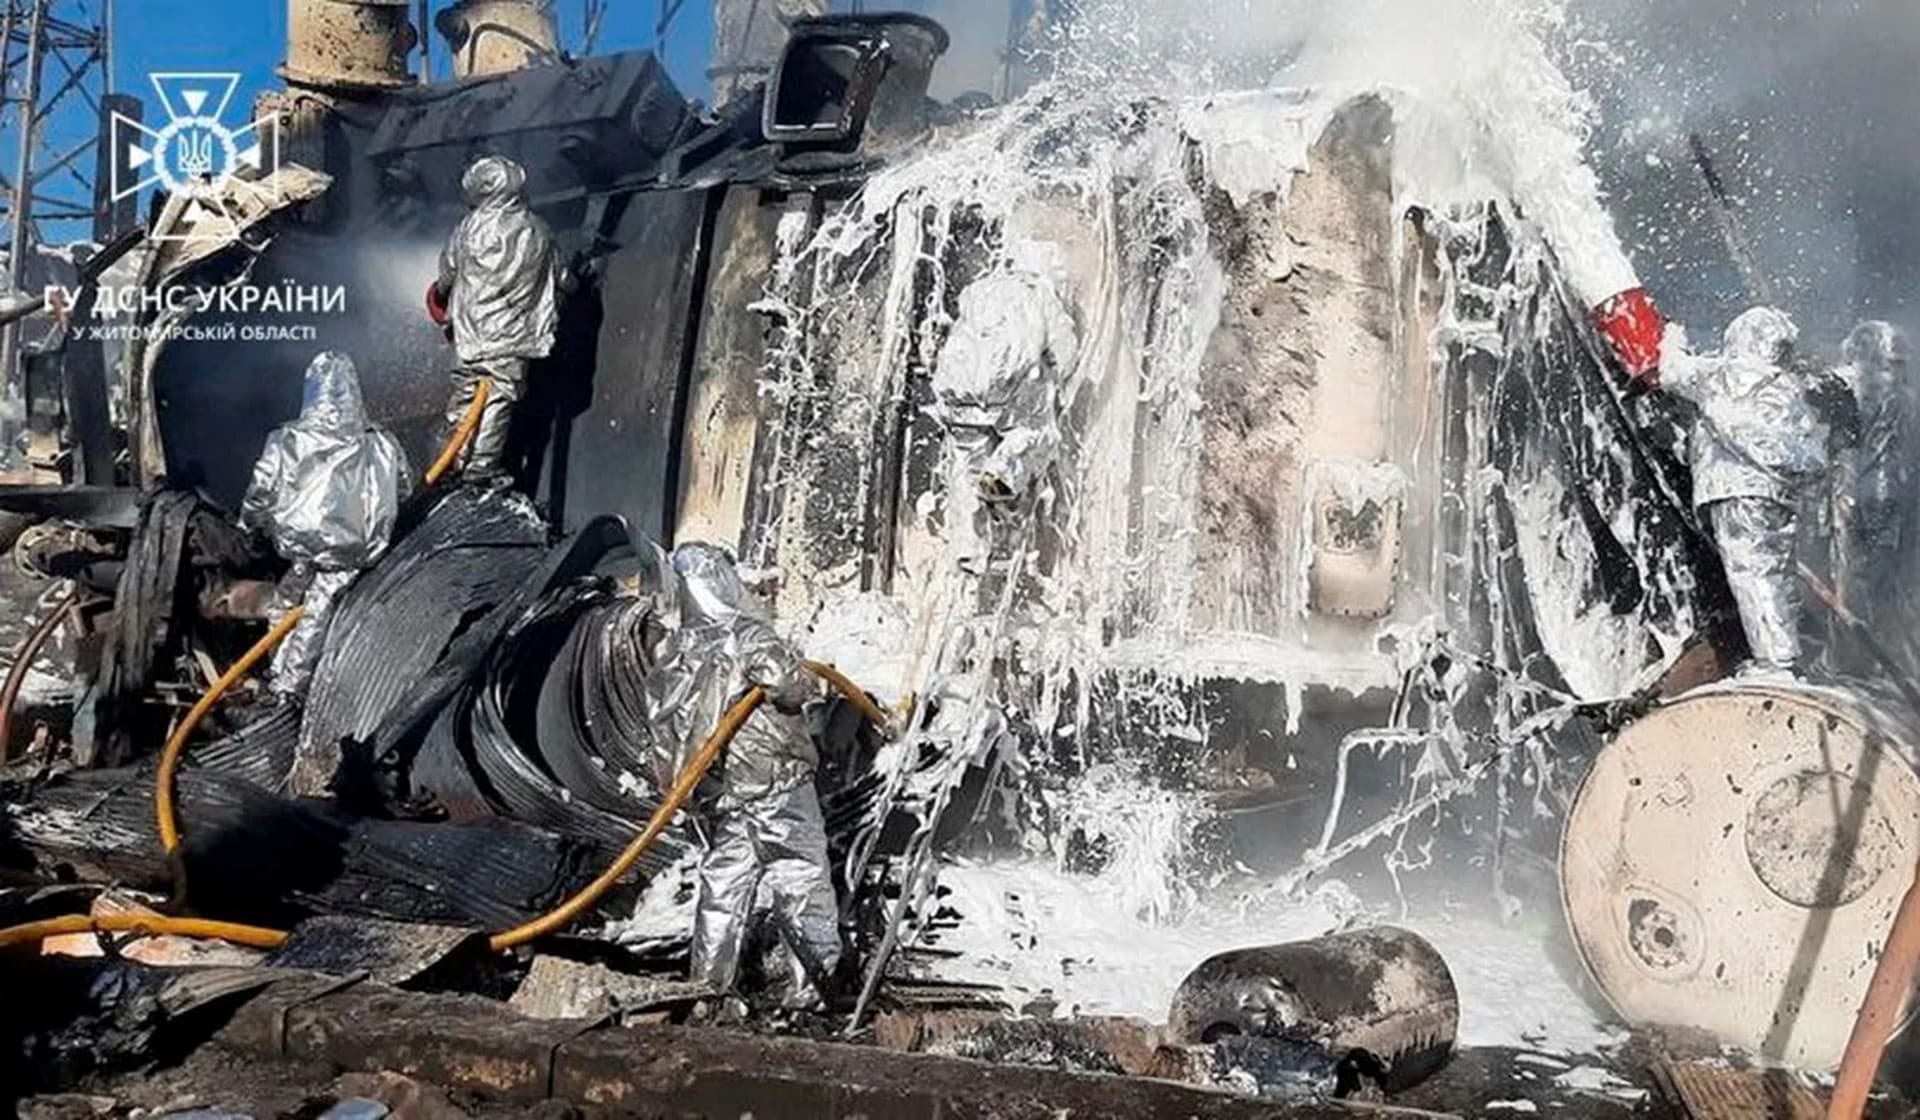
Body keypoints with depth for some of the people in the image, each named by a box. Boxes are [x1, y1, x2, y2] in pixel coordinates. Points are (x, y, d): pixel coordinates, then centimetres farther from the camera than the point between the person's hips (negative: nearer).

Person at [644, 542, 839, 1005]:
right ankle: (809, 978, 8)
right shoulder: (749, 636, -15)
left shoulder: (673, 652, 5)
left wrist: (670, 775, 19)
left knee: (725, 881, 15)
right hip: (775, 781, -6)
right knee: (802, 879, 4)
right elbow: (790, 685, -22)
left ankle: (710, 983, 17)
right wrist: (810, 683, -1)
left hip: (717, 794, 6)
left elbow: (662, 719, 9)